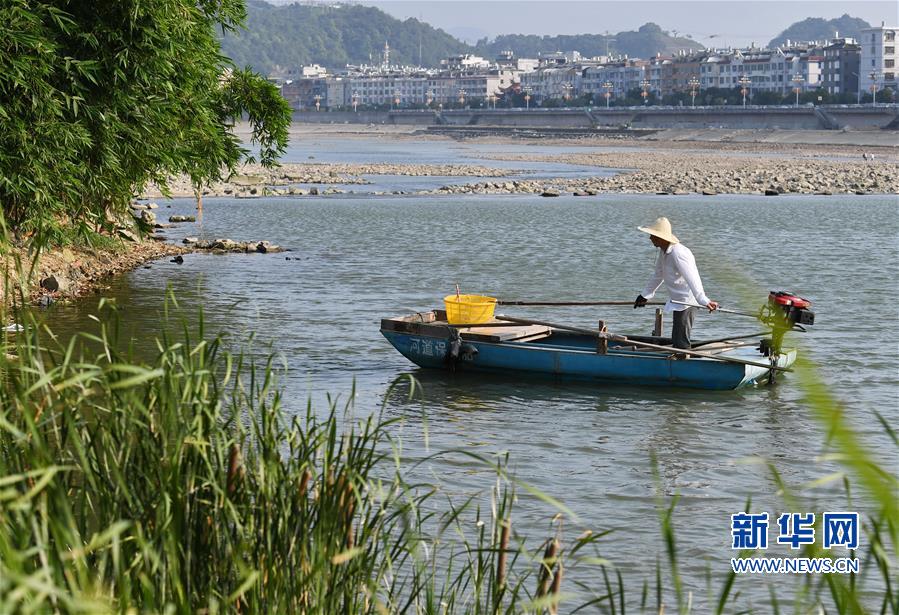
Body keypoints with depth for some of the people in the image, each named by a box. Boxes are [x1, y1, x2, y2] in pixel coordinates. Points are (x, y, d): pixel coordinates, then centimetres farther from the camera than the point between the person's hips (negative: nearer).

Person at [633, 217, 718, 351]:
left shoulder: (678, 253, -24)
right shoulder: (664, 251, 7)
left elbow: (692, 278, -34)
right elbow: (658, 276, 22)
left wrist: (704, 301, -42)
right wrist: (645, 295, 29)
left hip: (687, 302, -10)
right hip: (678, 301, 10)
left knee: (681, 342, -10)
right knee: (676, 341, 17)